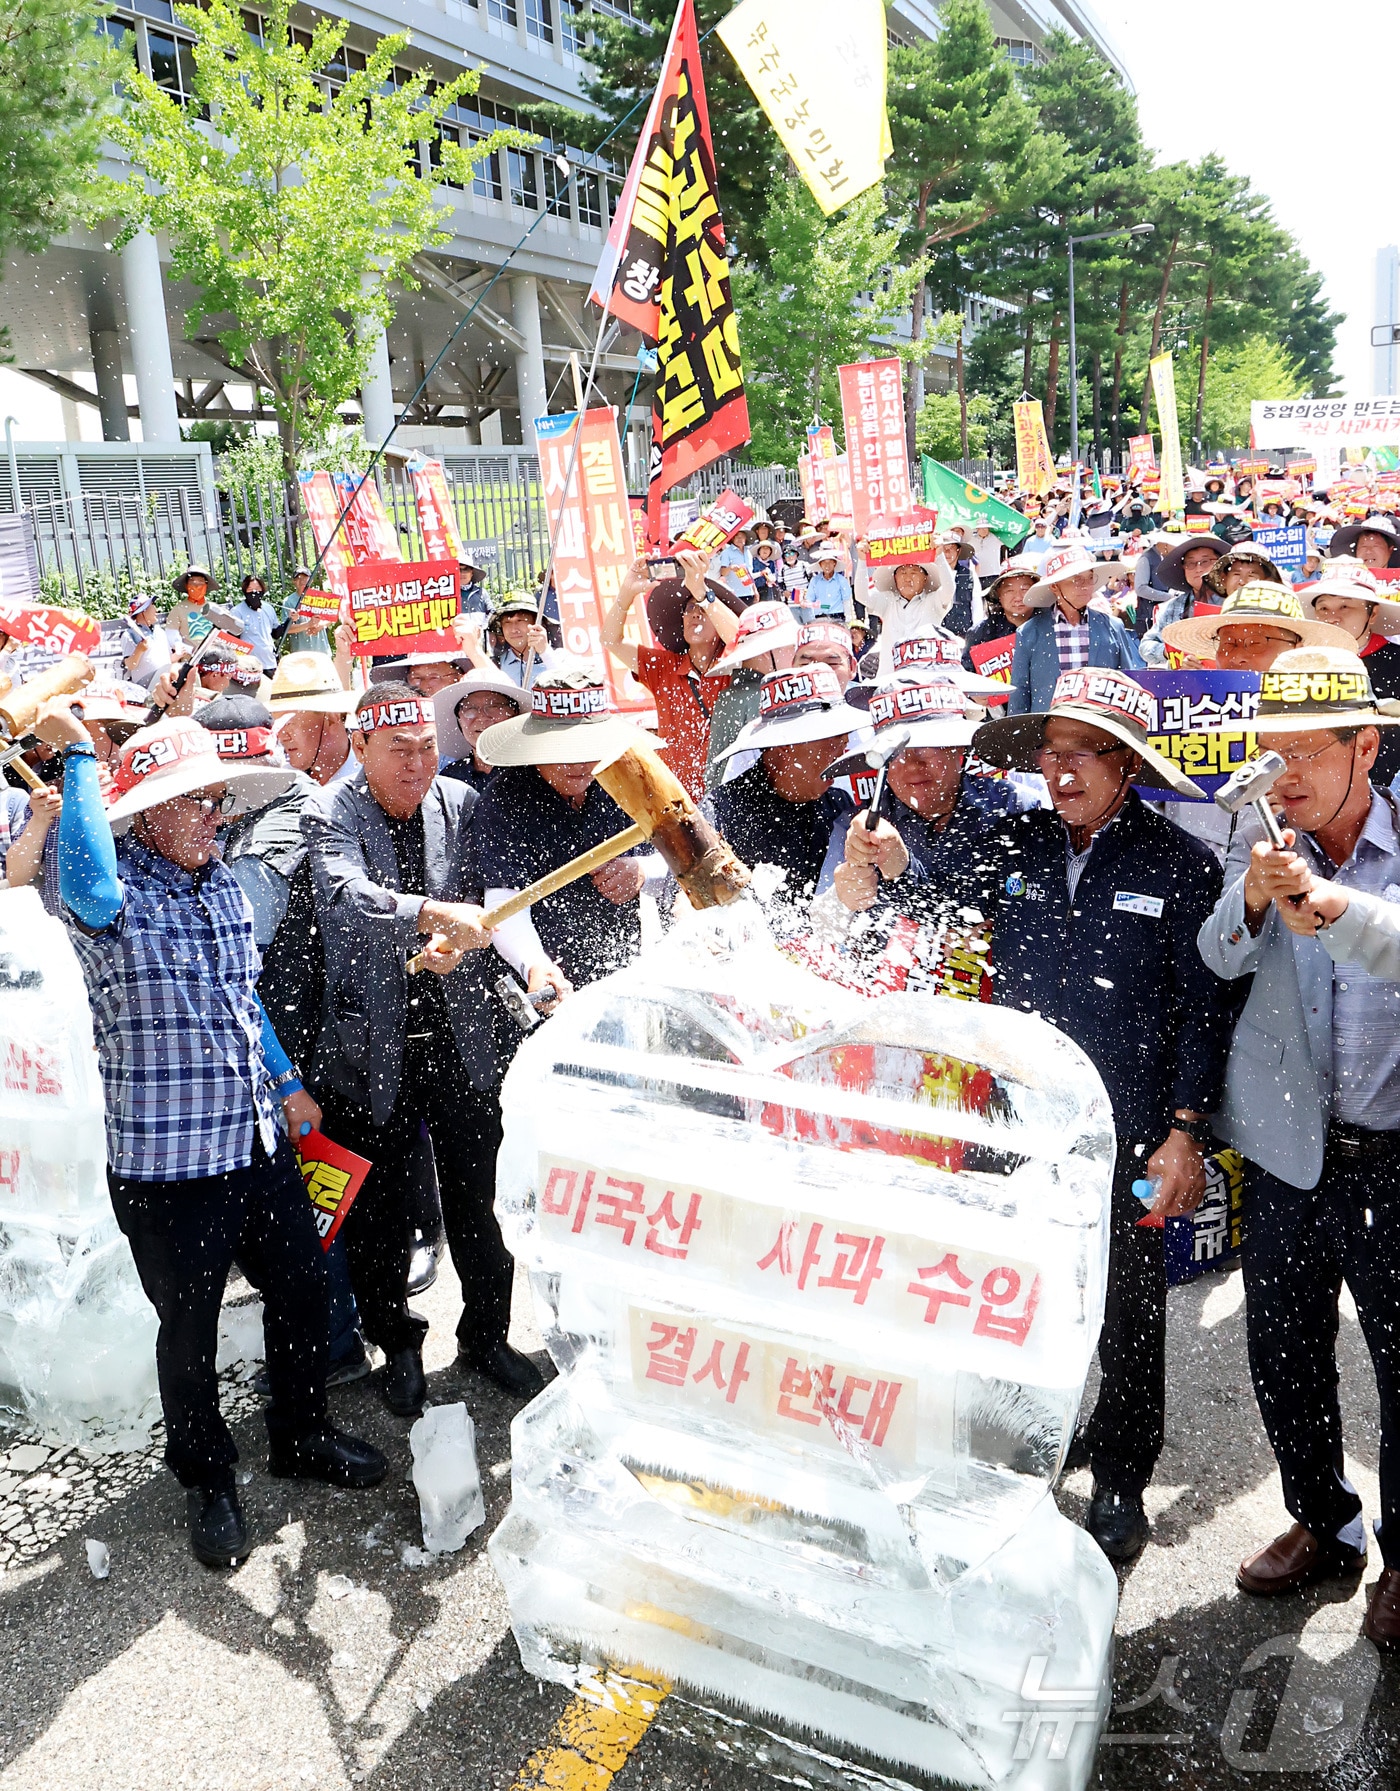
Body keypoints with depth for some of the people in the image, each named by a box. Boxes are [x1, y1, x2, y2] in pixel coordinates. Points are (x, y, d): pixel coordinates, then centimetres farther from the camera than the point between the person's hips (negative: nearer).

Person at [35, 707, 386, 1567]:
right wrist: (78, 755, -33)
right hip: (167, 1166, -6)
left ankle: (302, 1435, 43)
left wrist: (288, 1084, 20)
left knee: (303, 1288, 19)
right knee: (190, 1329, 12)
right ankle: (208, 1478, 36)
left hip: (261, 1142, 7)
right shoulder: (115, 887, -14)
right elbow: (90, 889, -41)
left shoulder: (220, 880, 8)